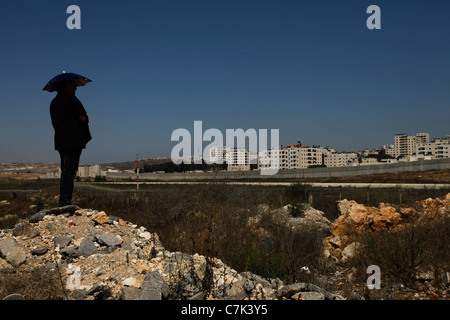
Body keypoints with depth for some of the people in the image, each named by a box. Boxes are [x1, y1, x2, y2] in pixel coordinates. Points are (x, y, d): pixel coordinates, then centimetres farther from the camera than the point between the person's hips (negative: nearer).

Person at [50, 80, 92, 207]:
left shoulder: (54, 102, 18)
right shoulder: (71, 99, -8)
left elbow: (54, 124, 21)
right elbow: (83, 118, -12)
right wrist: (85, 115, 6)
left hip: (60, 140, 8)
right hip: (74, 140, -8)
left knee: (65, 171, 13)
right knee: (70, 171, -8)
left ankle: (63, 201, 14)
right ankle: (65, 201, -10)